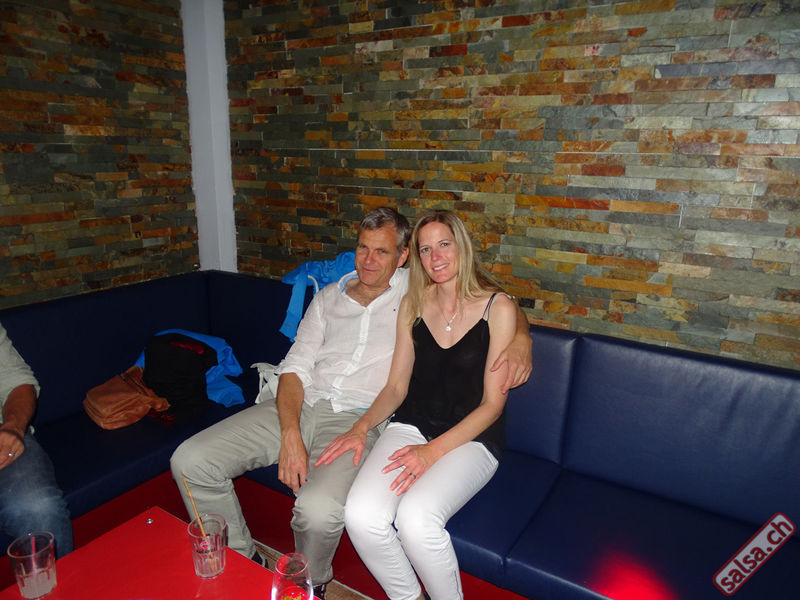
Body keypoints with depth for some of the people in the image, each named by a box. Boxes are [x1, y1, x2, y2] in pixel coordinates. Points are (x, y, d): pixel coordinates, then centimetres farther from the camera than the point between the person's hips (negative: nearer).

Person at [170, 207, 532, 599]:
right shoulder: (328, 298, 16)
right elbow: (295, 367, 7)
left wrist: (521, 339, -15)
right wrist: (290, 435, -10)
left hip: (358, 419, -4)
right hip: (300, 405, 5)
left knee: (318, 510, -33)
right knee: (190, 461, -10)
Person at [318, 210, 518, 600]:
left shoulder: (497, 308, -5)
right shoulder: (413, 304, 8)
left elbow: (493, 402, -7)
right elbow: (396, 386, 10)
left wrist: (434, 450, -17)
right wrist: (361, 427, -8)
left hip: (471, 438, -3)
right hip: (411, 427, 4)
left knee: (415, 517, -30)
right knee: (361, 515, -23)